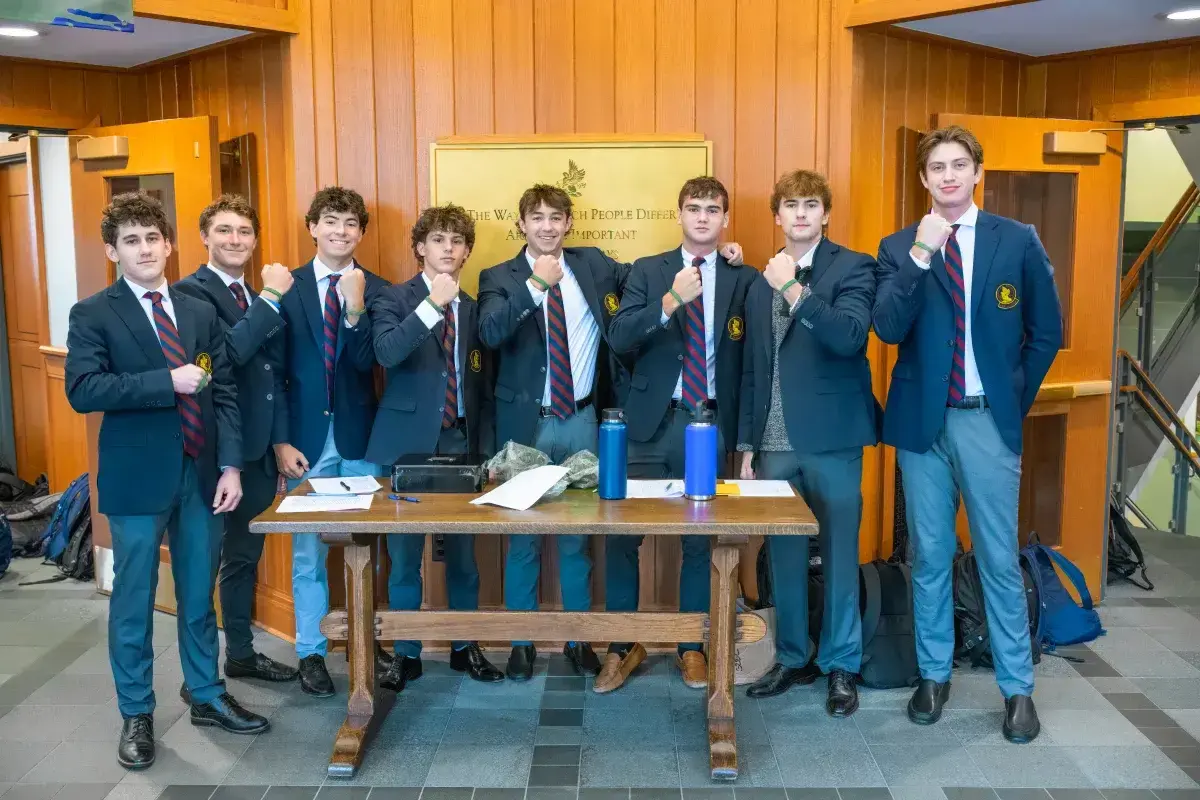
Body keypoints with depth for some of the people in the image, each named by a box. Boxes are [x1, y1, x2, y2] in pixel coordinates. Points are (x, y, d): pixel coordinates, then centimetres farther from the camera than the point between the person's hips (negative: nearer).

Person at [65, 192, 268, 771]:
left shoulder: (201, 313, 9)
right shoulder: (92, 314, -3)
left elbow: (224, 393, 7)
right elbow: (83, 390, -17)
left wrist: (230, 466, -1)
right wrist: (167, 381, -22)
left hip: (201, 475, 4)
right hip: (138, 478, -3)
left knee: (198, 597, 15)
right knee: (133, 601, 7)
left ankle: (207, 697, 31)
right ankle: (137, 714, 24)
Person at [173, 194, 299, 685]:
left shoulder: (259, 296, 14)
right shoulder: (191, 291, -10)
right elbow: (228, 351, -26)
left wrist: (280, 440, 11)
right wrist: (272, 298, -22)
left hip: (260, 446, 8)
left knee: (245, 554, 18)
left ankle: (241, 654, 32)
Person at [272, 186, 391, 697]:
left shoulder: (376, 290, 1)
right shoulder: (286, 287, -1)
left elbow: (366, 363, -11)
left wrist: (355, 309, -26)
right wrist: (280, 441, -7)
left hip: (359, 436, 1)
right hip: (306, 438, -1)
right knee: (308, 552, 8)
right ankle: (310, 652, 21)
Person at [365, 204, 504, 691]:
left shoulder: (475, 308, 10)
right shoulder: (394, 299, -1)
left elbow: (483, 386, 12)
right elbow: (386, 353, -22)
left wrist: (486, 448, 6)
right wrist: (432, 304, -29)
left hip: (462, 442, 3)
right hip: (408, 444, -3)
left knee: (463, 552, 10)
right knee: (404, 555, 4)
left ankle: (465, 647, 25)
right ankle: (407, 654, 19)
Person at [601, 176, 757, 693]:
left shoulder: (744, 279, 5)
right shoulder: (647, 271, 6)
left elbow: (751, 358, 2)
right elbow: (619, 339, -8)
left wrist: (745, 436, -5)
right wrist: (671, 301, -22)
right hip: (653, 422, 0)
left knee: (702, 539, 9)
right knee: (621, 535, 0)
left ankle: (692, 648, 25)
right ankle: (623, 646, 17)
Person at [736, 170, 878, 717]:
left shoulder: (852, 268, -2)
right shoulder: (762, 282, 13)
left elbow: (850, 336, -20)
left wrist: (793, 290, -24)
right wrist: (748, 445, 13)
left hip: (830, 438, -4)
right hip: (776, 443, 5)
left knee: (839, 555, 5)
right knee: (783, 556, 10)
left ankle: (841, 666, 19)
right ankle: (792, 659, 25)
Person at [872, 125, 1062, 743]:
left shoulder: (1018, 241, 2)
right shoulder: (898, 247, 2)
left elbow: (1046, 332, 7)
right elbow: (887, 329, -13)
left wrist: (1016, 401, 5)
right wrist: (919, 254, -20)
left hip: (988, 421, -1)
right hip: (922, 420, 1)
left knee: (999, 558, 4)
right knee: (929, 557, 10)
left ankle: (1017, 688, 18)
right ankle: (934, 675, 25)